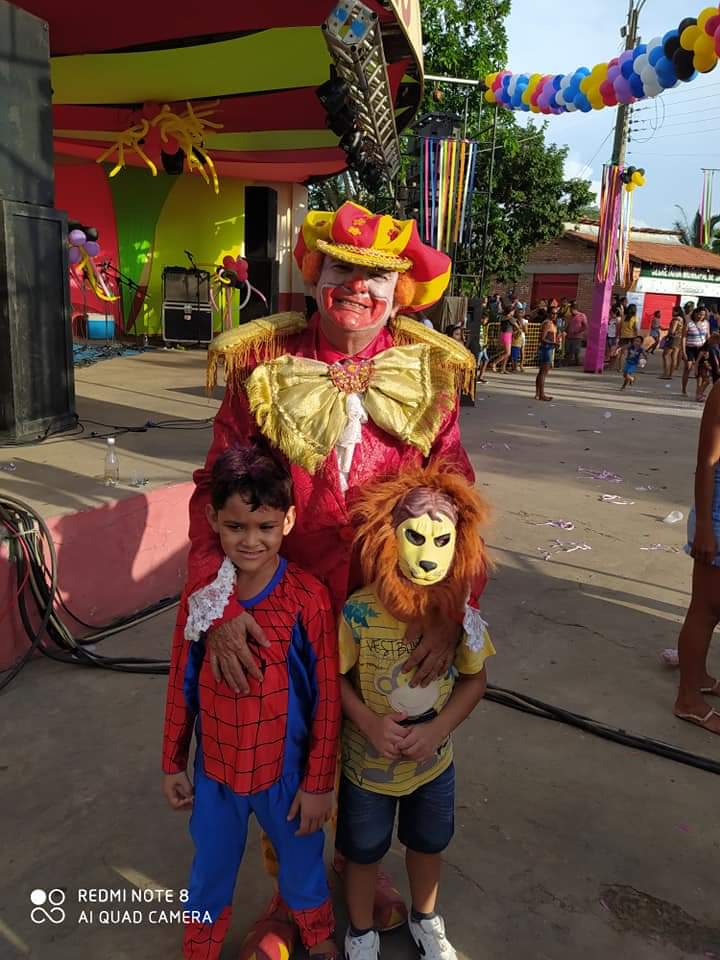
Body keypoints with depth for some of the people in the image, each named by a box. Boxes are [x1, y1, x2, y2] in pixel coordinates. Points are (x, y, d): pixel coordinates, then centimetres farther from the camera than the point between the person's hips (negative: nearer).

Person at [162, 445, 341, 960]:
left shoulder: (308, 598, -22)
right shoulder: (201, 593, -12)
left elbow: (327, 697, -14)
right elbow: (182, 682, -1)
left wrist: (319, 782, -8)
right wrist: (173, 763, 6)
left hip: (286, 770, -2)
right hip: (214, 768, 2)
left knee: (302, 861, 24)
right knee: (211, 870, 24)